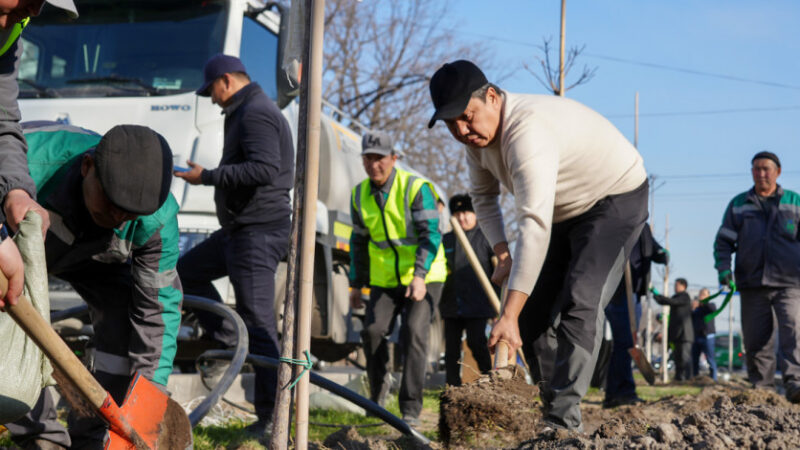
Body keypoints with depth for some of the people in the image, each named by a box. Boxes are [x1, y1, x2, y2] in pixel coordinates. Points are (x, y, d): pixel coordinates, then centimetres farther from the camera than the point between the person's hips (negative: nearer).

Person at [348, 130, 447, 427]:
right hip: (385, 279, 4)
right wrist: (356, 284, 14)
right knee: (373, 330, -12)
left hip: (423, 277, -4)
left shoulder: (416, 188, -13)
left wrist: (420, 275, -28)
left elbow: (431, 235, -17)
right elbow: (359, 241, 15)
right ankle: (378, 389, 16)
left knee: (413, 332, -18)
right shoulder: (360, 195, 5)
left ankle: (411, 410, -12)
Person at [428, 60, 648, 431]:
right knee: (534, 311, 3)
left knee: (580, 302, -25)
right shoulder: (476, 134, -8)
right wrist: (501, 253, -5)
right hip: (565, 212, 9)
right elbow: (483, 195, 12)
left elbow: (535, 224, -47)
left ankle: (564, 421, -26)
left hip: (616, 199, -9)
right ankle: (550, 407, 11)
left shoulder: (528, 129, -38)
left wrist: (509, 315, -50)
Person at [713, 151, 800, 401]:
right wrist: (723, 268, -3)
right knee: (756, 342, 2)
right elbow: (724, 240, 13)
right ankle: (761, 388, 9)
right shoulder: (738, 204, 15)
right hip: (752, 284, 2)